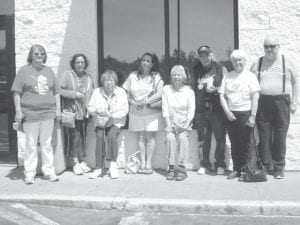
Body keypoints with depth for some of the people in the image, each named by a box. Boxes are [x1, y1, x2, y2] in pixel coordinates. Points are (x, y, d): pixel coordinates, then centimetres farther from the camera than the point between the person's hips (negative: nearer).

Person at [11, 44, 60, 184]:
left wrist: (58, 108, 8)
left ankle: (49, 171, 17)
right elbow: (17, 92, -2)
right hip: (30, 114, -3)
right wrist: (18, 111, -8)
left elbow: (56, 91, 15)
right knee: (30, 145, 3)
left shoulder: (49, 71, 13)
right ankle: (29, 173, 12)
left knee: (47, 144, 9)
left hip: (48, 113, 3)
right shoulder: (24, 71, 1)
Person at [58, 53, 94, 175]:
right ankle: (75, 163, 6)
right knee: (74, 136, -4)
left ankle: (82, 161, 17)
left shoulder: (88, 76, 13)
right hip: (72, 111, -4)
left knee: (83, 137, 7)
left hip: (84, 111, 4)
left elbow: (92, 92, 22)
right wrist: (75, 94, -14)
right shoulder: (67, 75, -3)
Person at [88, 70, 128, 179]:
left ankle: (112, 165, -17)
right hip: (100, 122, 1)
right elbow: (90, 108, 4)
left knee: (111, 136, -29)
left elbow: (125, 110, -7)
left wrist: (111, 114, -21)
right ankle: (99, 168, -18)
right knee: (100, 138, -25)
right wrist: (96, 111, -19)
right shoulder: (97, 92, 3)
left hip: (116, 122, -1)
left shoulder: (121, 92, -2)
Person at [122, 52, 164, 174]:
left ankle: (148, 163, 1)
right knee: (140, 136, 2)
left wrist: (146, 102, -16)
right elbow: (125, 92, 7)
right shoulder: (133, 76, 8)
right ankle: (142, 163, 5)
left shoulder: (156, 77, 3)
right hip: (136, 111, 2)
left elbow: (159, 94, -8)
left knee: (150, 136, -4)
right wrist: (132, 102, -10)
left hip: (152, 111, -2)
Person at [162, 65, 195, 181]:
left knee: (183, 137, -28)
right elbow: (165, 109, -2)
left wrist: (186, 125, -14)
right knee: (170, 137, -28)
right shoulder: (166, 89, 3)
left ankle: (182, 168, -23)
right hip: (171, 122, 1)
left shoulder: (189, 91, 1)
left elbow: (191, 111, -2)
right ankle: (171, 168, -21)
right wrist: (169, 124, -12)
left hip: (184, 123, 0)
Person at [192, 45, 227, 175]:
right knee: (203, 138, 7)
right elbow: (193, 88, 15)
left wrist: (216, 89, -15)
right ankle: (205, 164, 19)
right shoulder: (196, 70, 13)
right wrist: (195, 105, 7)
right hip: (201, 109, 3)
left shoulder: (220, 69, 3)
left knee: (220, 137, 0)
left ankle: (220, 164, 13)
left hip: (217, 108, -3)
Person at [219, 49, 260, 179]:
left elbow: (255, 97, -4)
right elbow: (222, 95, 8)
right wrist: (227, 111, -5)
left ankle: (245, 170, 10)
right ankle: (236, 170, 16)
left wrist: (253, 116, -10)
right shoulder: (227, 77, 11)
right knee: (234, 143, 7)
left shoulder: (250, 76, 1)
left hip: (245, 113, -3)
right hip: (231, 114, 3)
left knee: (245, 143, -1)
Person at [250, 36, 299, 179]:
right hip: (262, 102, 0)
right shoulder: (257, 64, 10)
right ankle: (265, 166, 10)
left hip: (282, 102, 0)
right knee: (264, 135, 0)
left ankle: (279, 168, 11)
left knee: (280, 136, 1)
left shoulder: (286, 62, 9)